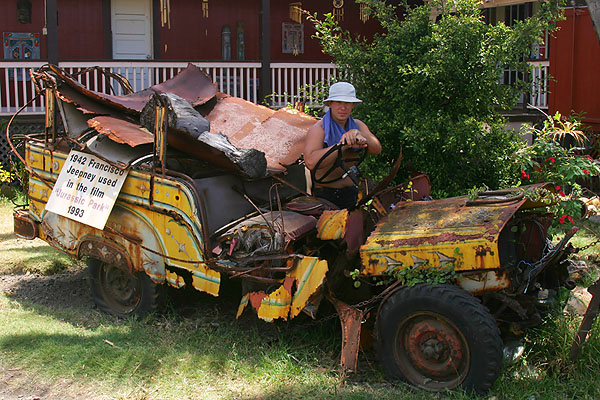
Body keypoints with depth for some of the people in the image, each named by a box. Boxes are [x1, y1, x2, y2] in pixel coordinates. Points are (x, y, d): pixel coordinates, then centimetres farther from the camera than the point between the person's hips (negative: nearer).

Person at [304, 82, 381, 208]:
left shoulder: (358, 125, 10)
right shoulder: (318, 129, -9)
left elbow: (377, 149, -5)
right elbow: (311, 162, -26)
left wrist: (358, 134, -25)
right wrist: (345, 145, -26)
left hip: (350, 193, 5)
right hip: (324, 195, -5)